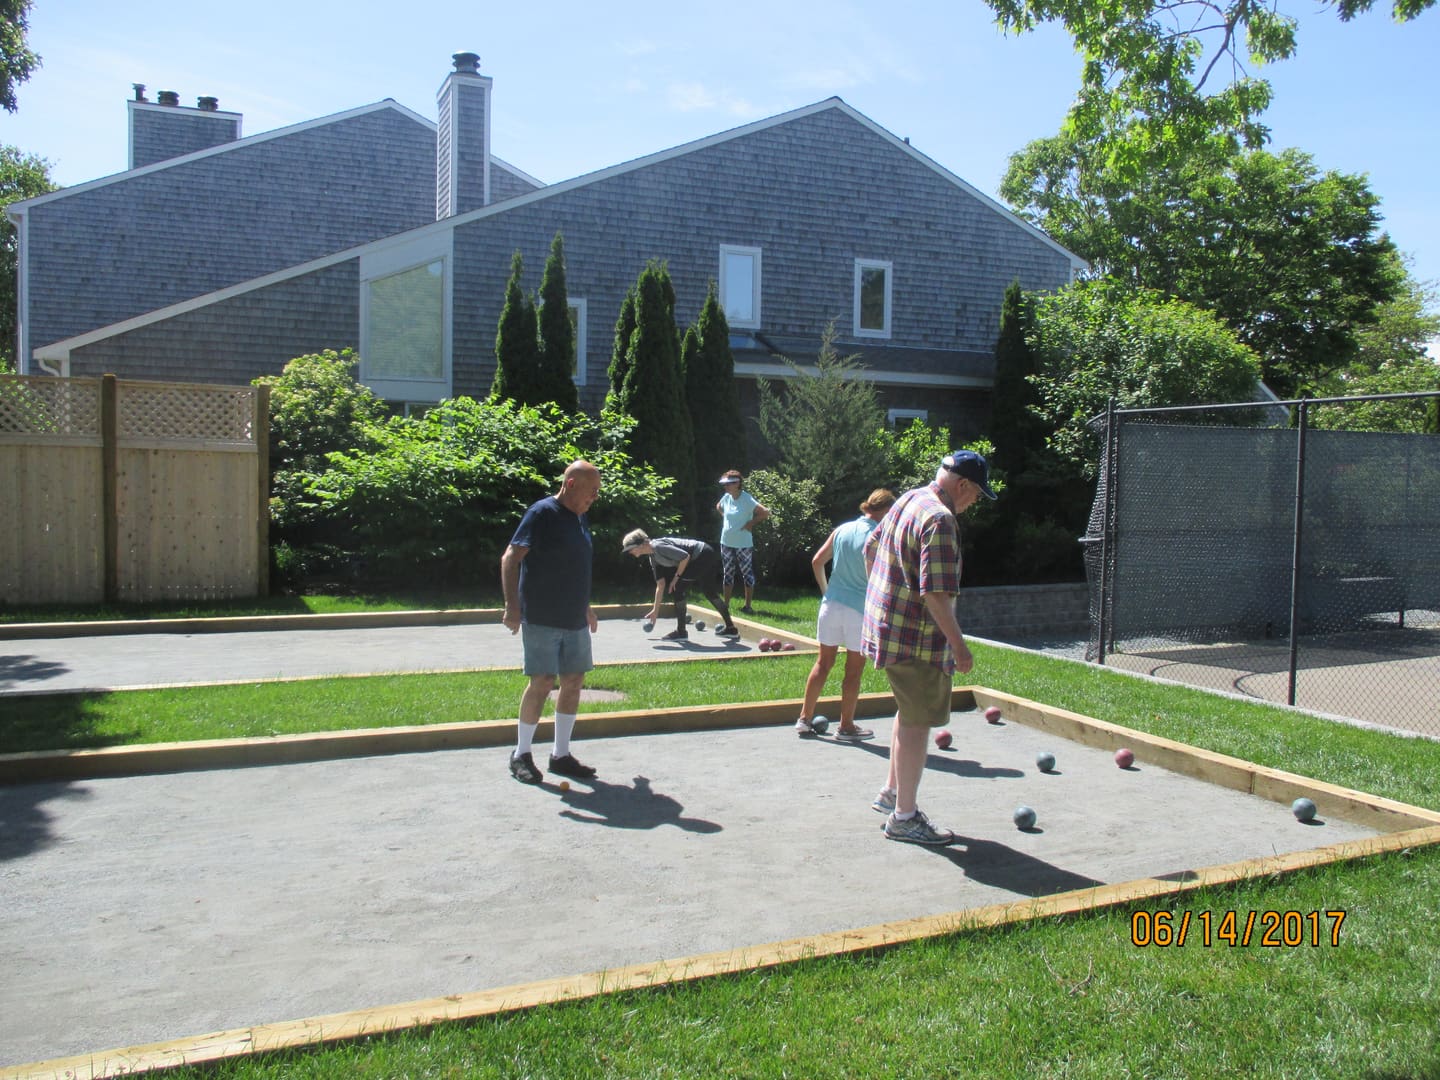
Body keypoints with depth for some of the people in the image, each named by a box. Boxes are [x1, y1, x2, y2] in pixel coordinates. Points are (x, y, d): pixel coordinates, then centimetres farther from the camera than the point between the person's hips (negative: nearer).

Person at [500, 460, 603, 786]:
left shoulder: (580, 518, 13)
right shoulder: (542, 513, -11)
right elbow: (510, 558, -16)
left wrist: (586, 607, 27)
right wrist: (512, 605, -23)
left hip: (574, 619, 8)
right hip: (542, 620, -8)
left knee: (573, 682, 8)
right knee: (542, 682, -6)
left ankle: (561, 754, 19)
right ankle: (521, 755, 9)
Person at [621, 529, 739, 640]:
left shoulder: (658, 546, -18)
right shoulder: (653, 558, 12)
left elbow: (685, 556, -23)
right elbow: (660, 585, 15)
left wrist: (676, 577, -12)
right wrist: (655, 611, 17)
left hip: (703, 556, -10)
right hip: (708, 558, 10)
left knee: (677, 587, -7)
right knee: (710, 592, 20)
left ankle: (681, 632, -1)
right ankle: (730, 628, 30)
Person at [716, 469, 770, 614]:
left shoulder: (747, 499, -16)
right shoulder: (726, 497, 1)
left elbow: (765, 513, -21)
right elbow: (718, 507, 25)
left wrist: (751, 523, -14)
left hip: (743, 544, -6)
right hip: (726, 543, 6)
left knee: (747, 574, 2)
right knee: (727, 574, 12)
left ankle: (748, 606, 9)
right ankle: (726, 604, 20)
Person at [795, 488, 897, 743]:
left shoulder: (842, 530, 6)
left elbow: (817, 562, 9)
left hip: (831, 604, 5)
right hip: (860, 609, -5)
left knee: (823, 663, 13)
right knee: (854, 669, 7)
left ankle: (804, 719, 17)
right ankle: (846, 727, 16)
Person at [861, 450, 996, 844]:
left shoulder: (908, 500, 9)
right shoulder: (940, 520, -21)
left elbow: (871, 549, 21)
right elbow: (935, 593, -27)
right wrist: (959, 645, -21)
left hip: (885, 626, 10)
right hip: (916, 639, -10)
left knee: (909, 712, 24)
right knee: (917, 722, 1)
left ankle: (891, 792, 35)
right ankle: (903, 817, 11)